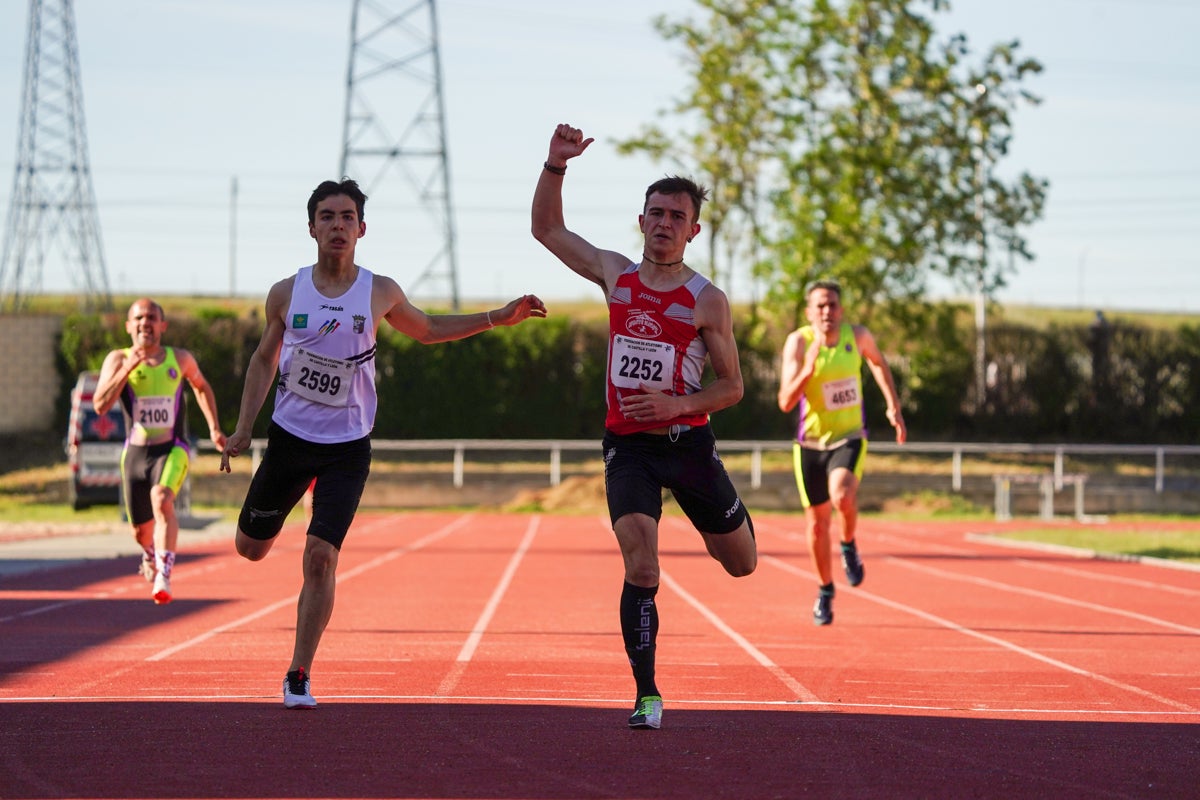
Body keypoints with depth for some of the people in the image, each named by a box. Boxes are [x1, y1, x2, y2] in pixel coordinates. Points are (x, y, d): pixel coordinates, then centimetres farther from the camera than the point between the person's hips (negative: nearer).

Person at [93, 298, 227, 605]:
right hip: (135, 452, 1)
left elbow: (201, 387, 23)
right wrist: (127, 368, -23)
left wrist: (214, 428, 16)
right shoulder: (118, 360, -3)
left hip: (173, 450, -1)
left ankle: (163, 577, -36)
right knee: (141, 530, 11)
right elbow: (100, 405, -16)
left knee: (162, 499, -32)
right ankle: (151, 554, 50)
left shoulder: (180, 359, 2)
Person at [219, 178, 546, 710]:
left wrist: (498, 318, 11)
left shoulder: (380, 293, -3)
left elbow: (425, 330, 17)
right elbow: (264, 358, 11)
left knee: (320, 557, -15)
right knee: (251, 548, 11)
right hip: (289, 436, 2)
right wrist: (243, 429, 3)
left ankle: (299, 677, -4)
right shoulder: (286, 294, -3)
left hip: (347, 447, -1)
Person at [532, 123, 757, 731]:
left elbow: (732, 387, 0)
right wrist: (556, 165, 1)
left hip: (687, 440, 0)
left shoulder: (708, 301, -4)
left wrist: (676, 404, -17)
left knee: (741, 564, 12)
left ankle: (729, 517, 50)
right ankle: (646, 694, -12)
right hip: (626, 445, 0)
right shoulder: (615, 275, 5)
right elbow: (546, 228, 14)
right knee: (640, 565, -17)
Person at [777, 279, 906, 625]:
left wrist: (893, 405, 13)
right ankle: (826, 590, 31)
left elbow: (877, 362, 18)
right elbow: (785, 402, -20)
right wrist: (807, 370, -35)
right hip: (811, 443, 0)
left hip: (850, 438, 0)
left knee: (842, 496, -30)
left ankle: (849, 546, 2)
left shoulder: (857, 336, -7)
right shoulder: (798, 342, -13)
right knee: (817, 523, 8)